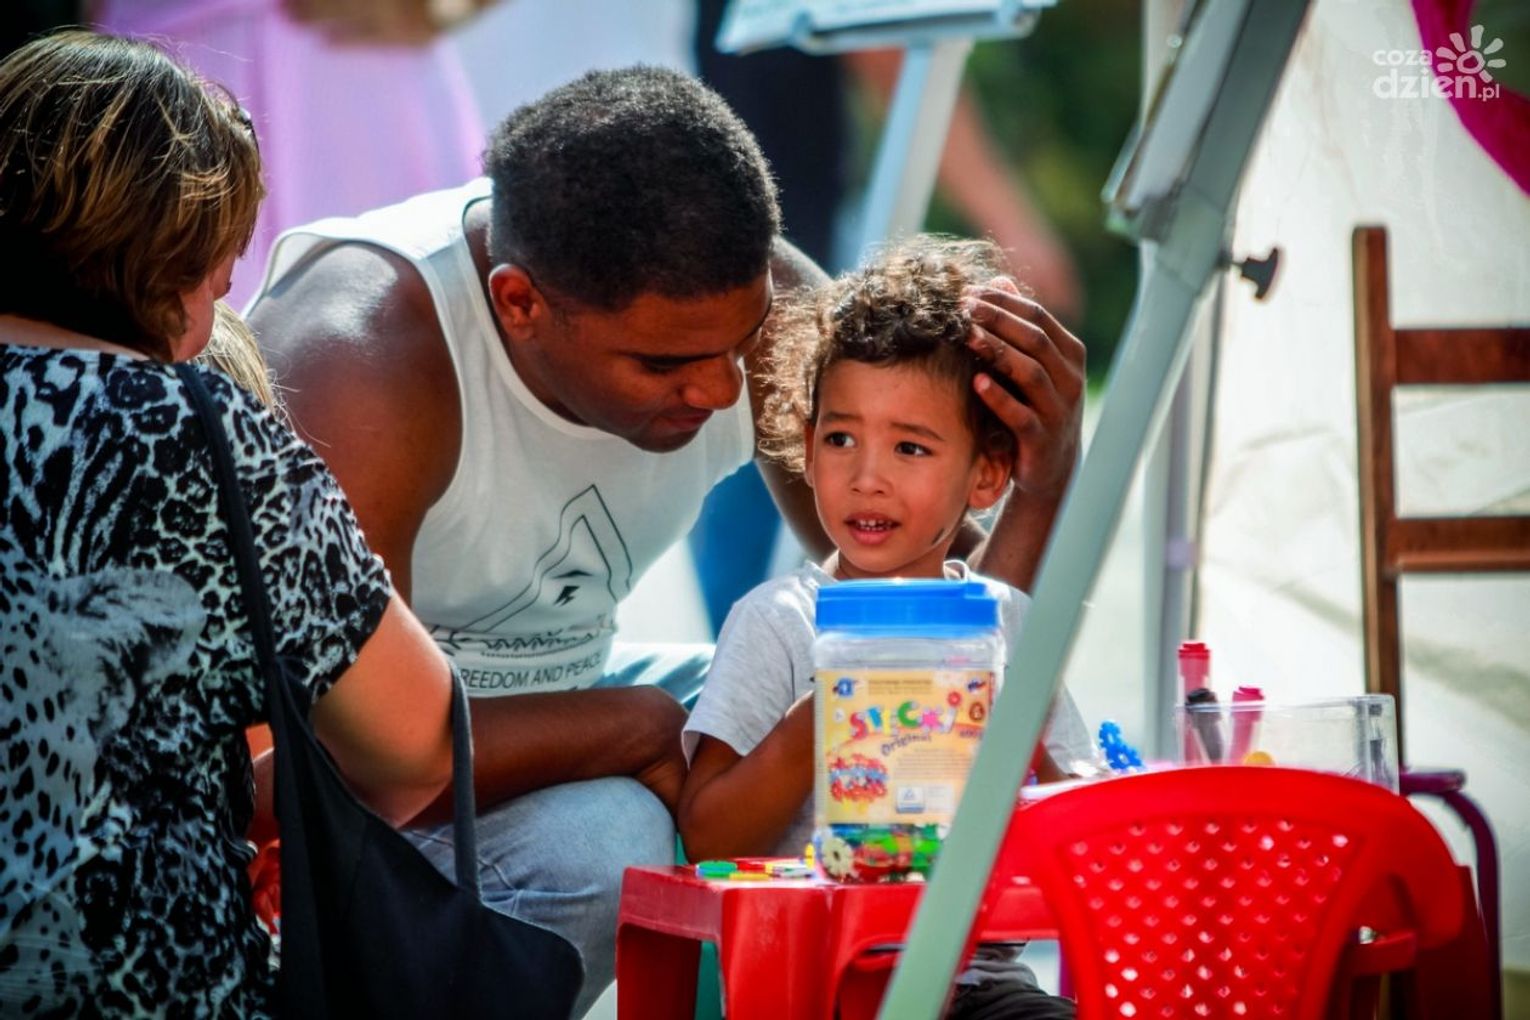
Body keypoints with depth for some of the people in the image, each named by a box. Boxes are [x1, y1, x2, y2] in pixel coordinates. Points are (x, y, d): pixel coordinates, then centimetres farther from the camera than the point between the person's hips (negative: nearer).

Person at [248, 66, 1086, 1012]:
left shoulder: (753, 304, -14)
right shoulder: (364, 357, -31)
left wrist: (1045, 483, -27)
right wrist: (642, 726, -29)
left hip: (552, 703, 6)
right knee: (597, 838, -34)